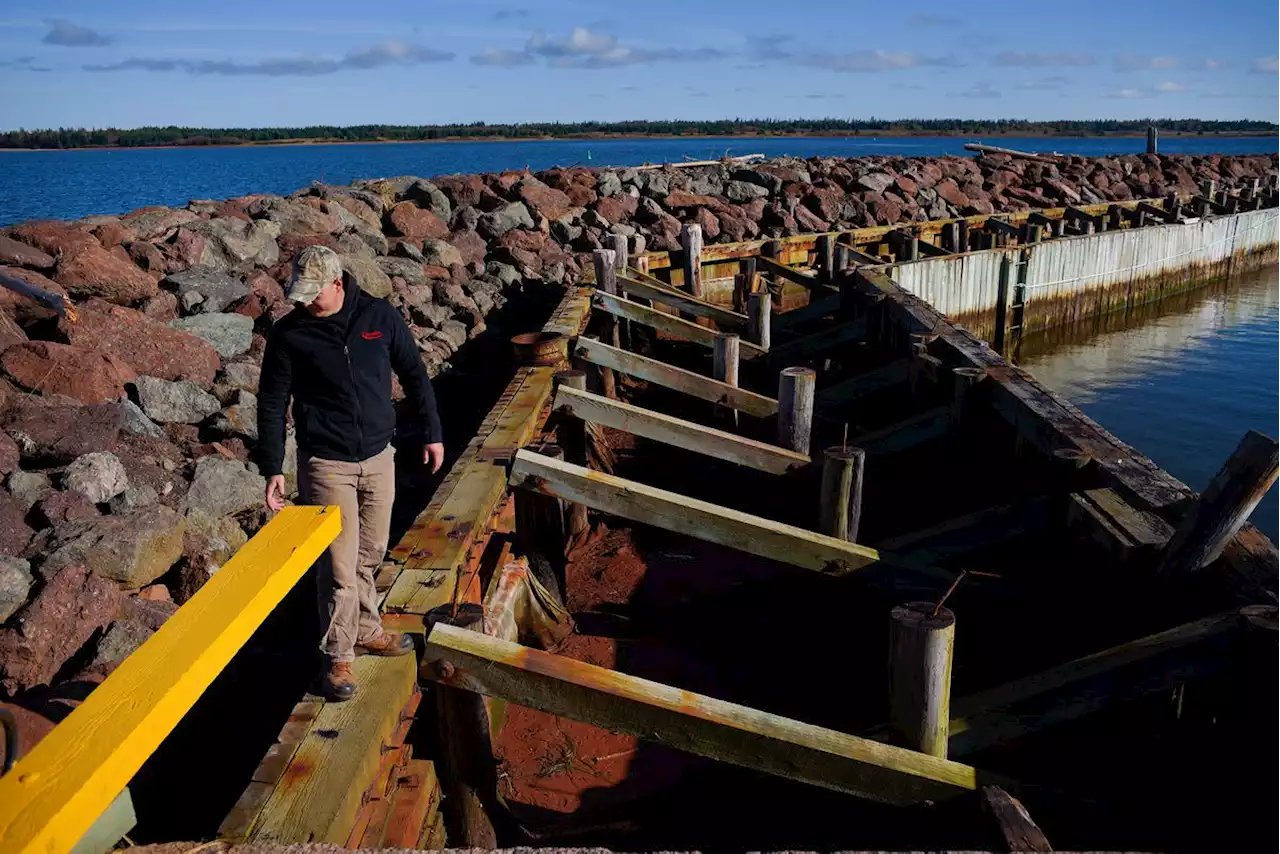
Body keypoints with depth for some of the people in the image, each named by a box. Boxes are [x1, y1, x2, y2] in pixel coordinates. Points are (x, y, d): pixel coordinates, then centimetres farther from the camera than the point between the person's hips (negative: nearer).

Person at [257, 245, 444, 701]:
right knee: (340, 564, -4)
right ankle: (338, 656, 12)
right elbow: (272, 404, -2)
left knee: (370, 553, 17)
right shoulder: (288, 334, -8)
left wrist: (432, 432, 11)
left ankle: (366, 629, 37)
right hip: (327, 464, -3)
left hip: (378, 458, 3)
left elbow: (413, 373, 9)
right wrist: (272, 469, -4)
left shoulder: (380, 316, -3)